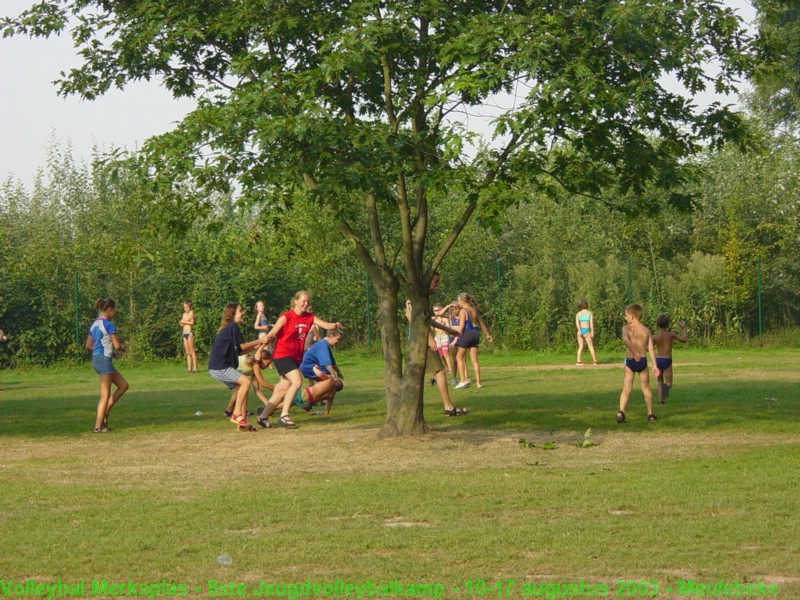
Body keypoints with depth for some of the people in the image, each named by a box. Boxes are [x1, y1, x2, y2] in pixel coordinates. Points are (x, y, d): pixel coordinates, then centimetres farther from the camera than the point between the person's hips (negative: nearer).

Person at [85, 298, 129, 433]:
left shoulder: (94, 325, 12)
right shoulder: (109, 325, -13)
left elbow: (88, 345, 15)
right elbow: (117, 345, -16)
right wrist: (123, 348, 6)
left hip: (95, 359, 9)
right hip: (104, 360, -9)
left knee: (123, 385, 15)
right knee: (105, 395, -4)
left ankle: (104, 412, 12)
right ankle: (98, 426, -3)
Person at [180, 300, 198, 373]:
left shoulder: (191, 312, -2)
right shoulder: (184, 314, 17)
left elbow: (192, 322, -15)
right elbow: (181, 324, 8)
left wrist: (184, 321, -4)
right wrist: (187, 321, -9)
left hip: (190, 333, -7)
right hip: (185, 334, 7)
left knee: (192, 351, -9)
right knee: (188, 353, 6)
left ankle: (195, 368, -12)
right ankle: (189, 368, 6)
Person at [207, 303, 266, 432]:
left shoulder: (227, 328, 20)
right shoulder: (233, 327, -9)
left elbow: (238, 351, 20)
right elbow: (242, 346, -7)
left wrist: (255, 346, 14)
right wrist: (258, 341, 5)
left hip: (222, 367, 10)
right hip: (219, 367, -10)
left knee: (242, 387, 8)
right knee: (245, 381, -19)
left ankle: (242, 422, 7)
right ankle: (236, 414, -15)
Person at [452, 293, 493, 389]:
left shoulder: (463, 311, -8)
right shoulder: (474, 310, 14)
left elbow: (461, 326, -16)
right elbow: (481, 323, 22)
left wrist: (457, 338, -17)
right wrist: (487, 334, 31)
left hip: (467, 333, -7)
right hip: (475, 333, 7)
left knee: (459, 357, 4)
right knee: (474, 360, 7)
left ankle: (463, 380, -6)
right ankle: (478, 383, 4)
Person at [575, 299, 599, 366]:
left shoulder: (578, 314, 8)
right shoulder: (590, 313, 4)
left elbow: (577, 322, -6)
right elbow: (591, 323, -5)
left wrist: (579, 330, -15)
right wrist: (592, 332, -7)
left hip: (580, 330, 2)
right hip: (587, 330, -2)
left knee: (580, 346, 7)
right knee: (591, 346, 7)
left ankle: (578, 361, -5)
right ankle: (595, 361, 6)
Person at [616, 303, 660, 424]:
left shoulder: (627, 328, -5)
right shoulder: (646, 330, 4)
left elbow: (625, 340, -27)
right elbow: (651, 349, -2)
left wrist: (634, 353, -25)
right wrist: (654, 366, -3)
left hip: (630, 361, -2)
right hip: (643, 361, 2)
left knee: (626, 389, 0)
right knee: (646, 389, 16)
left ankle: (621, 411, -18)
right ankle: (650, 414, 17)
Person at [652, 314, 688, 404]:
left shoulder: (655, 337, -6)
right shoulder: (671, 334, -5)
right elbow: (684, 339, -1)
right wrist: (683, 328, 13)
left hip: (658, 360, 1)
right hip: (667, 361, -1)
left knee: (660, 381, 22)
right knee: (669, 383, 5)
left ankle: (660, 399, 10)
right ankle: (666, 386, -32)